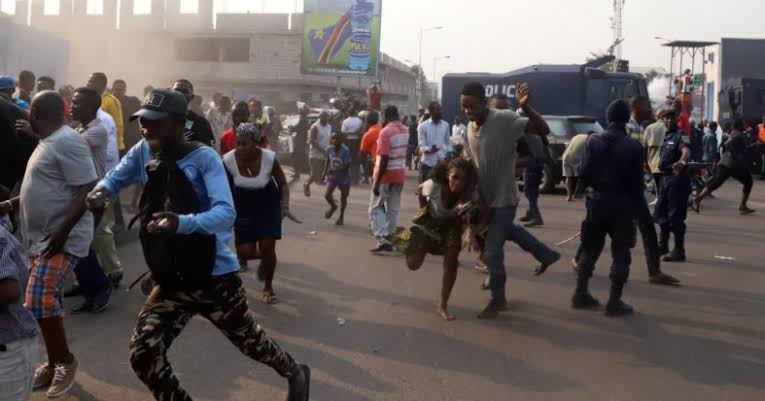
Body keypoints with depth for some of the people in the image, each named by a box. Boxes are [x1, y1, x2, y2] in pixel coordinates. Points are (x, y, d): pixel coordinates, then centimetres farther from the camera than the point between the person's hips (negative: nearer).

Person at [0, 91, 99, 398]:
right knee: (46, 300, 13)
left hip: (63, 239, -10)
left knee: (39, 299, -16)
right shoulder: (49, 142, 14)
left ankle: (65, 361, 2)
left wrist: (62, 232, -25)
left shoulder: (66, 142, -18)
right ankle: (54, 363, 24)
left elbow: (88, 191, -23)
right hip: (42, 238, 10)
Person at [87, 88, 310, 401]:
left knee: (248, 339, 16)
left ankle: (294, 372, 48)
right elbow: (115, 177, 13)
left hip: (215, 274, -4)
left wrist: (181, 223, -47)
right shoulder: (143, 152, -5)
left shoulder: (204, 158, -19)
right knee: (143, 356, -2)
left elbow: (227, 213, -29)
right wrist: (102, 190, -12)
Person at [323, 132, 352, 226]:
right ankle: (333, 206, 24)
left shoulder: (345, 151, -21)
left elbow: (347, 166, -21)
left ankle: (341, 217, 30)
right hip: (332, 176, 3)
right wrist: (325, 172, 3)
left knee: (343, 198, 10)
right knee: (327, 195, -10)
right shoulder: (329, 149, -6)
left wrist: (335, 170, -25)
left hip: (344, 177, -3)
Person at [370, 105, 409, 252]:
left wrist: (377, 182, -20)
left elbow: (384, 159, -22)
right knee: (393, 209, 12)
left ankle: (382, 239, -10)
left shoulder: (386, 132, -17)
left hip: (387, 175, -7)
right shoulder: (405, 130, 6)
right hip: (400, 175, 7)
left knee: (376, 208, 3)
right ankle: (388, 238, 17)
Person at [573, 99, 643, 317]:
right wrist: (637, 202, 7)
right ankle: (614, 302, 5)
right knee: (620, 253, 5)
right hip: (622, 203, -3)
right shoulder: (633, 146, -9)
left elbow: (585, 173, -5)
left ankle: (580, 294, 19)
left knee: (590, 249, 15)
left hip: (597, 201, 3)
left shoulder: (593, 140, -2)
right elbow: (636, 182, -8)